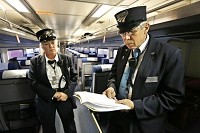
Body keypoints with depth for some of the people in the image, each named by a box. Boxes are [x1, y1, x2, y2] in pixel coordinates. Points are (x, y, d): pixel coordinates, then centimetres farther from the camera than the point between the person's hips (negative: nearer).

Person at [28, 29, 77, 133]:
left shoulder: (66, 59, -2)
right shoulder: (35, 61, -3)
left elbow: (74, 78, -1)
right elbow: (34, 83, -7)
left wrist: (67, 93, -15)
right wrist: (53, 94, -15)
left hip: (64, 96, 1)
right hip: (45, 99, 0)